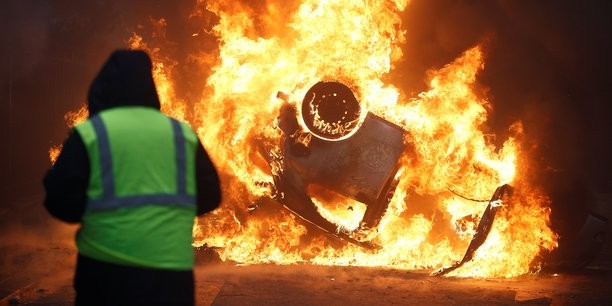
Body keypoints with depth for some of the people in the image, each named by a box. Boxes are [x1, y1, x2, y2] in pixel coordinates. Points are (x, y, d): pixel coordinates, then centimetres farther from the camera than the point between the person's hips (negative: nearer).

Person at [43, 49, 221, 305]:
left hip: (106, 269, -2)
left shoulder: (89, 133, -1)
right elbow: (210, 196, 10)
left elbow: (61, 202, -4)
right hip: (172, 270, 2)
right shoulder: (183, 133, 7)